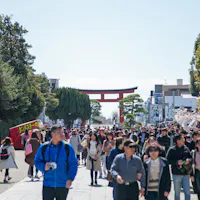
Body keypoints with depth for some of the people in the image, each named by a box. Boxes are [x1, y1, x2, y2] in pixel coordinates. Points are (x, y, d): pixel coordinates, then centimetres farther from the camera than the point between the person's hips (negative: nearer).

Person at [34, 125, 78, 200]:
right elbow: (37, 161, 6)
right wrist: (43, 167, -15)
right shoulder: (44, 147, -1)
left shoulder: (68, 148, -4)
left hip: (63, 185, 0)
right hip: (48, 185, 0)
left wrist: (70, 179, -15)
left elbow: (73, 164, -3)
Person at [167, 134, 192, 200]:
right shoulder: (172, 150, -8)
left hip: (186, 173, 3)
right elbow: (168, 160, -10)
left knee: (187, 191, 8)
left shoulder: (186, 149, 4)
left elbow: (191, 158, 12)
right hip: (176, 174, -3)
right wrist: (177, 162, -20)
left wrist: (188, 160, -10)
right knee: (177, 192, 11)